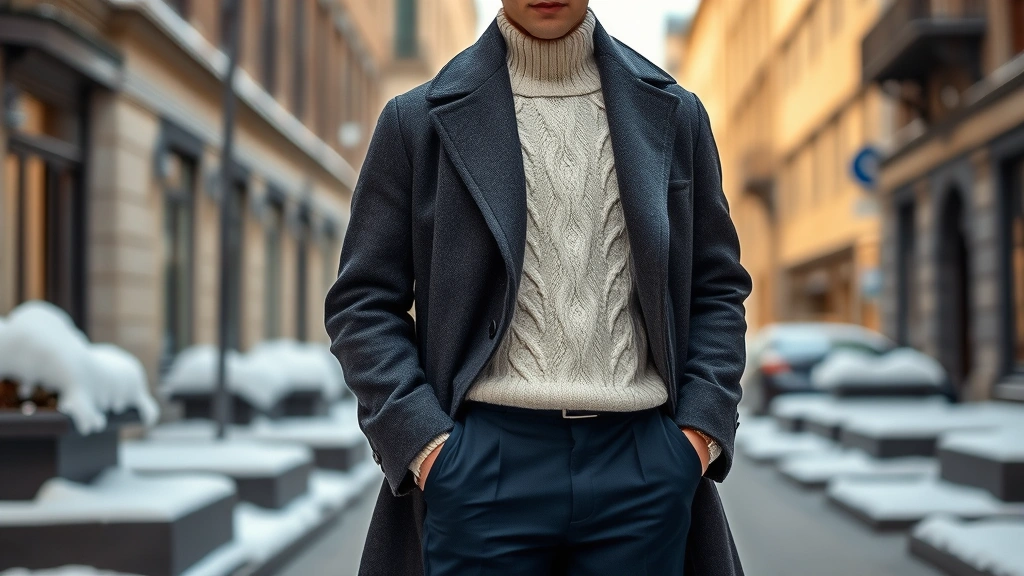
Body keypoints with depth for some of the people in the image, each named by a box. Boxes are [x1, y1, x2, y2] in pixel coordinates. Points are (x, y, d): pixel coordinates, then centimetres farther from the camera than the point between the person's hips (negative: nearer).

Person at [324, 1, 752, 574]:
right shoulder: (419, 120, 5)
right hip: (483, 468, -1)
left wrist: (702, 429, 1)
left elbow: (719, 287, 14)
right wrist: (422, 441, -7)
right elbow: (363, 302, 4)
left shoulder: (674, 114, 12)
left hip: (642, 464, 2)